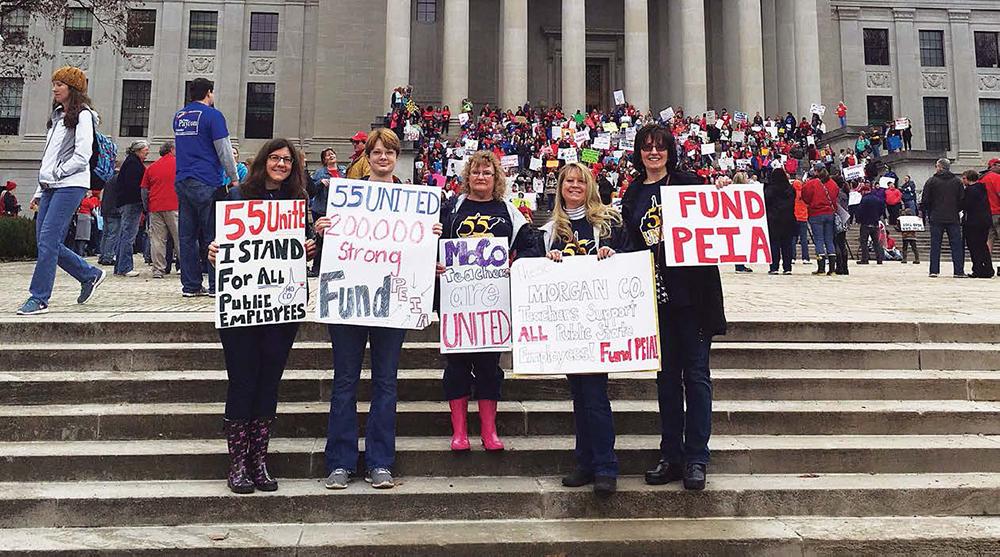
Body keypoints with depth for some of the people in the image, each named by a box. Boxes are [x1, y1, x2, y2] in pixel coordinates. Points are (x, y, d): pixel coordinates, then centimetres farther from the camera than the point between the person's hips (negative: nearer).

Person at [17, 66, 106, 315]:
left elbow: (82, 156, -13)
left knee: (48, 240, -12)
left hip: (70, 185, -9)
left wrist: (55, 174, -10)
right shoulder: (57, 117, 23)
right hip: (51, 187, 9)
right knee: (46, 242, 5)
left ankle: (39, 298, -8)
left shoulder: (82, 115, -3)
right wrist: (40, 191, 20)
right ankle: (91, 275, 20)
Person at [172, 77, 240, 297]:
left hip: (182, 181, 6)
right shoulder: (212, 115, -5)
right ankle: (216, 285, -2)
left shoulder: (179, 116, 16)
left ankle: (190, 285, 7)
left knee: (187, 235, 5)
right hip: (207, 184, -6)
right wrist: (234, 178, 2)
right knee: (212, 236, -3)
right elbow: (224, 150, -6)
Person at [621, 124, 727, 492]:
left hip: (692, 291, -4)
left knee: (696, 374, 0)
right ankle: (671, 456, 19)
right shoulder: (632, 195, 13)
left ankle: (696, 459, 8)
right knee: (666, 376, 10)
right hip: (654, 294, 4)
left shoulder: (689, 184, 1)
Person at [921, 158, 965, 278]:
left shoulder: (931, 181, -3)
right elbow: (962, 200, 5)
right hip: (953, 219, 1)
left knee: (935, 245, 4)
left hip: (936, 218, -1)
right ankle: (959, 271, 1)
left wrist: (923, 212, 12)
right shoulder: (957, 181, 3)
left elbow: (925, 200, -3)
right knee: (956, 245, 4)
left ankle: (934, 271, 2)